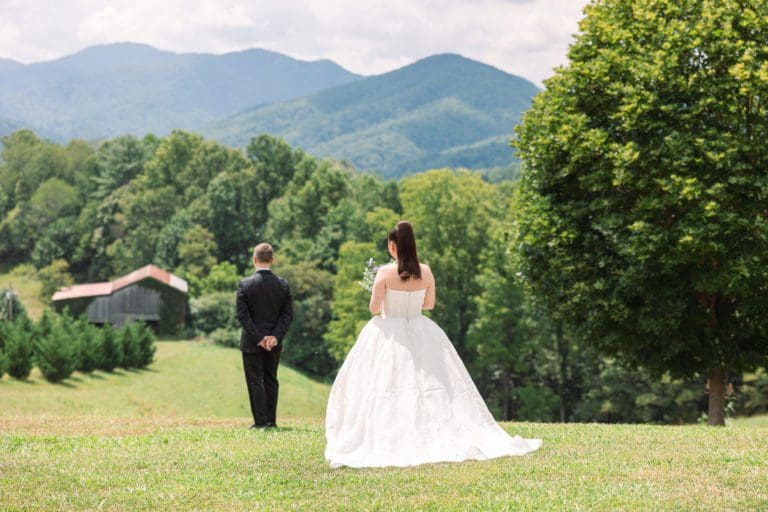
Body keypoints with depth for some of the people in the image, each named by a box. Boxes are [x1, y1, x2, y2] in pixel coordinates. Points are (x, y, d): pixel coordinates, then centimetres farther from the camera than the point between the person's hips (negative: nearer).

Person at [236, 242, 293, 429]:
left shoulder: (245, 284, -10)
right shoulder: (283, 284, -1)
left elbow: (242, 315, -14)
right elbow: (287, 314, -5)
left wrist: (258, 338, -12)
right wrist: (275, 336, -8)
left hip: (251, 343, -3)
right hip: (274, 343, 3)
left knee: (255, 381, 3)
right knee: (271, 380, 13)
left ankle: (260, 421, 0)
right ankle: (271, 420, 14)